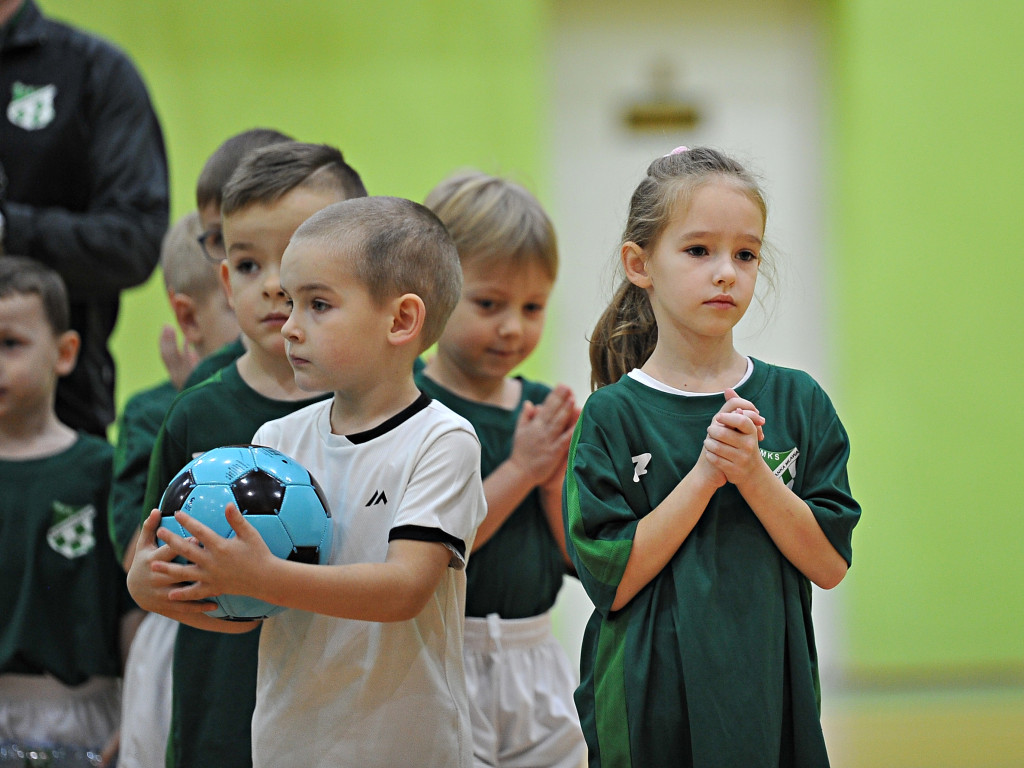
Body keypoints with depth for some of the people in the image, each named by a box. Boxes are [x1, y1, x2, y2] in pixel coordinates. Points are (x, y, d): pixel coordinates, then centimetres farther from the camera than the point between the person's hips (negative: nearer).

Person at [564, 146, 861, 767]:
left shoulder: (797, 402, 3)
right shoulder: (614, 415, -4)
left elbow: (830, 565, -2)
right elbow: (611, 581, -11)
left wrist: (752, 472, -15)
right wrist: (703, 474, -17)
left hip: (771, 699, 2)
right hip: (650, 709, -2)